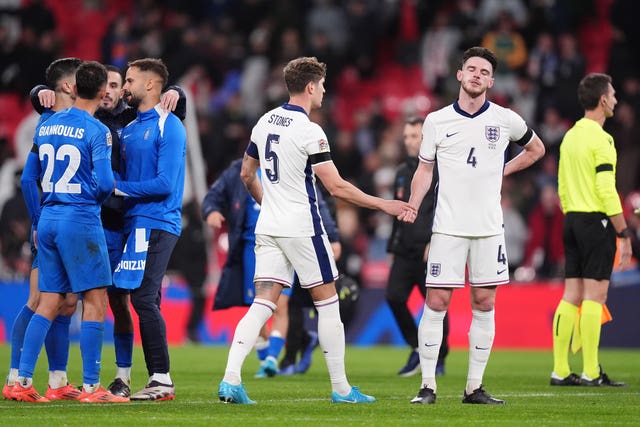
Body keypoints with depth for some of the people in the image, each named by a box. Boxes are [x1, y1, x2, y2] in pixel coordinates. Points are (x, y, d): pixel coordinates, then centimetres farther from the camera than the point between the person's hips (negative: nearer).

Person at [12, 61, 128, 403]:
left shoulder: (47, 126, 11)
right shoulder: (97, 132, -9)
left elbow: (28, 179, 15)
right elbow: (105, 183, -16)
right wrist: (98, 199, 7)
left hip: (48, 220, 7)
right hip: (81, 220, -7)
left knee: (48, 304, 11)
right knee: (95, 301, -1)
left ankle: (22, 382, 6)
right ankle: (90, 387, -4)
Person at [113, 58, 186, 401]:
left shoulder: (168, 126, -8)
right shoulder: (128, 130, 19)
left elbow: (164, 184, -15)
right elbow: (121, 176, 21)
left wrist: (119, 187, -10)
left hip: (156, 223, -9)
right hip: (136, 223, 9)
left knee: (143, 298, -14)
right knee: (146, 301, 7)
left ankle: (162, 379, -13)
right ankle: (158, 381, 9)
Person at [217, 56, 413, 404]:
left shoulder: (265, 123, 8)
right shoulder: (308, 131, -14)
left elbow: (246, 174, 18)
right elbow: (336, 187, -16)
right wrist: (383, 205, -8)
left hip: (268, 228, 7)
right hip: (302, 229, -7)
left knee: (262, 304, 2)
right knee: (327, 302, 5)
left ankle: (231, 379, -13)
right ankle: (341, 388, 9)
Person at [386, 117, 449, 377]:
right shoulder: (402, 172, 18)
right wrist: (392, 247, 21)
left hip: (430, 251, -6)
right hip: (405, 251, 6)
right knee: (394, 297, -7)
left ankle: (439, 359, 13)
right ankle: (416, 349, 9)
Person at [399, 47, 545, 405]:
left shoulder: (505, 120, 4)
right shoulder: (437, 121, 2)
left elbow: (536, 149, 21)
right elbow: (425, 169, 10)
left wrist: (502, 171, 10)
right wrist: (412, 205, -6)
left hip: (489, 227, 1)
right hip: (448, 227, -1)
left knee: (484, 304, 2)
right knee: (437, 302, -6)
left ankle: (475, 387, 9)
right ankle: (428, 386, 0)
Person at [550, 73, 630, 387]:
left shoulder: (570, 136, 13)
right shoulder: (601, 139, -12)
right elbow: (607, 191, -17)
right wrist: (624, 234, -14)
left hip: (572, 220, 8)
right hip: (596, 221, -8)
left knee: (572, 296, 7)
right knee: (595, 295, -6)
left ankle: (560, 370, 5)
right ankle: (591, 372, -6)